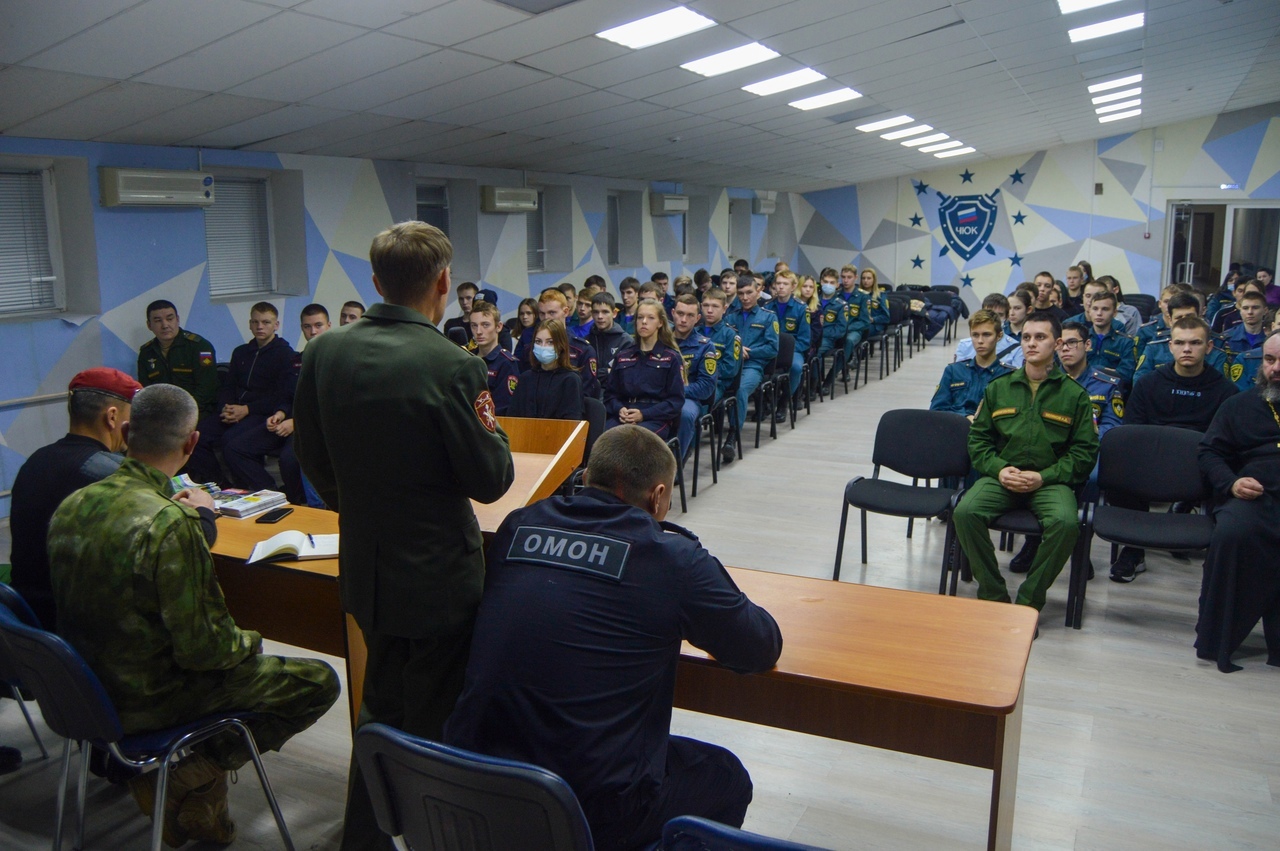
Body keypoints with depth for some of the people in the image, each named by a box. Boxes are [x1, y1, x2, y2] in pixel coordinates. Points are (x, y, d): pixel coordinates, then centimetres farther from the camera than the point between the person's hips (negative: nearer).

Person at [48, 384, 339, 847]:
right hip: (148, 700, -8)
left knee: (236, 648, 29)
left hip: (87, 685, 8)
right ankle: (195, 776, 0)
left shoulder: (71, 505, -4)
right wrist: (247, 641, -4)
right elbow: (200, 648, -25)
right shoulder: (170, 523, -29)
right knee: (318, 682, 2)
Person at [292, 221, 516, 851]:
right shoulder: (452, 366, -22)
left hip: (364, 568, 6)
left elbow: (311, 456, 8)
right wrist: (490, 424, 3)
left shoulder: (324, 353, -3)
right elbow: (490, 479, -17)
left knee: (382, 708, 25)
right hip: (438, 578, -6)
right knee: (431, 723, 11)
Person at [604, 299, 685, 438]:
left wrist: (644, 414, -11)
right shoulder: (623, 355, 21)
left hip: (657, 418, -3)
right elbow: (610, 392, 19)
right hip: (623, 416, 3)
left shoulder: (671, 357, 9)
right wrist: (619, 409, -4)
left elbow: (676, 400, 2)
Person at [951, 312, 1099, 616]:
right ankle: (993, 595, -12)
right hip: (1001, 476, 2)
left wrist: (1044, 477, -10)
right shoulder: (998, 388, 12)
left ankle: (1028, 602, -15)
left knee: (1065, 523, -34)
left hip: (1050, 481, -2)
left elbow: (1085, 450, 4)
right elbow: (978, 438, 14)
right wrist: (998, 469, -5)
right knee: (966, 511, -28)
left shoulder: (1074, 394, 6)